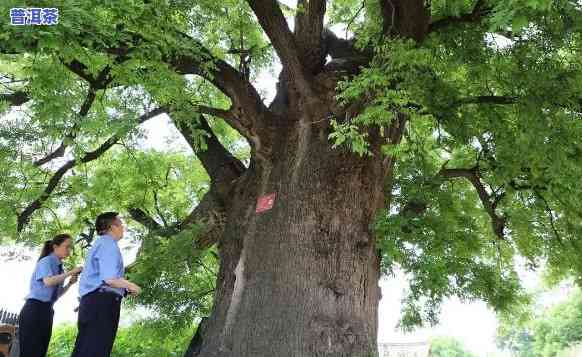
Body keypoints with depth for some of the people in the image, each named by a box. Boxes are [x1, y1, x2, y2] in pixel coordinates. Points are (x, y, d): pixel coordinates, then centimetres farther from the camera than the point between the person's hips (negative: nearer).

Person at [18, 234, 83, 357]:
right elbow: (48, 281, -25)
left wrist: (70, 284, 3)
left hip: (47, 311, 8)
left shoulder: (59, 267, 16)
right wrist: (71, 272, -20)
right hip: (34, 309, -8)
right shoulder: (46, 261, -5)